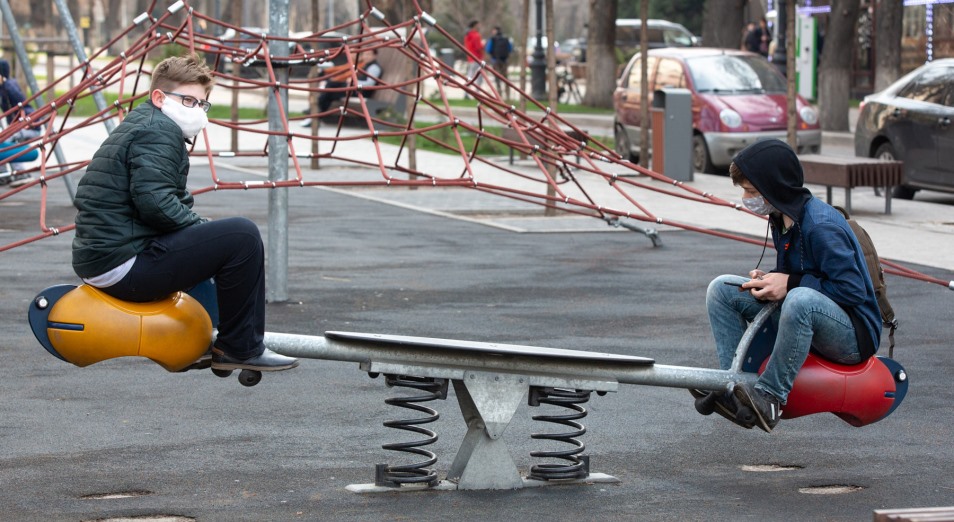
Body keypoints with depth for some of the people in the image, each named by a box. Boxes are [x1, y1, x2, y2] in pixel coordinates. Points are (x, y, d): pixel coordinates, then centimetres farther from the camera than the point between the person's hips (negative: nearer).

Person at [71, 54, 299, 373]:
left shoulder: (138, 125, 23)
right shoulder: (160, 130, -10)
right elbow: (154, 203, -23)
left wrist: (202, 227, 8)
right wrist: (203, 227, -9)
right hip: (123, 266, -11)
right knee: (242, 236, -15)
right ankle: (241, 349, -8)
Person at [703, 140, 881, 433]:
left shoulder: (822, 226, -22)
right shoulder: (782, 219, 6)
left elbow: (854, 291, -24)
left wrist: (790, 284, -23)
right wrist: (767, 280, -4)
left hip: (854, 337, -9)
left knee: (801, 300, -42)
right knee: (722, 289, -1)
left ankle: (770, 396, -31)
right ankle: (734, 385, -11)